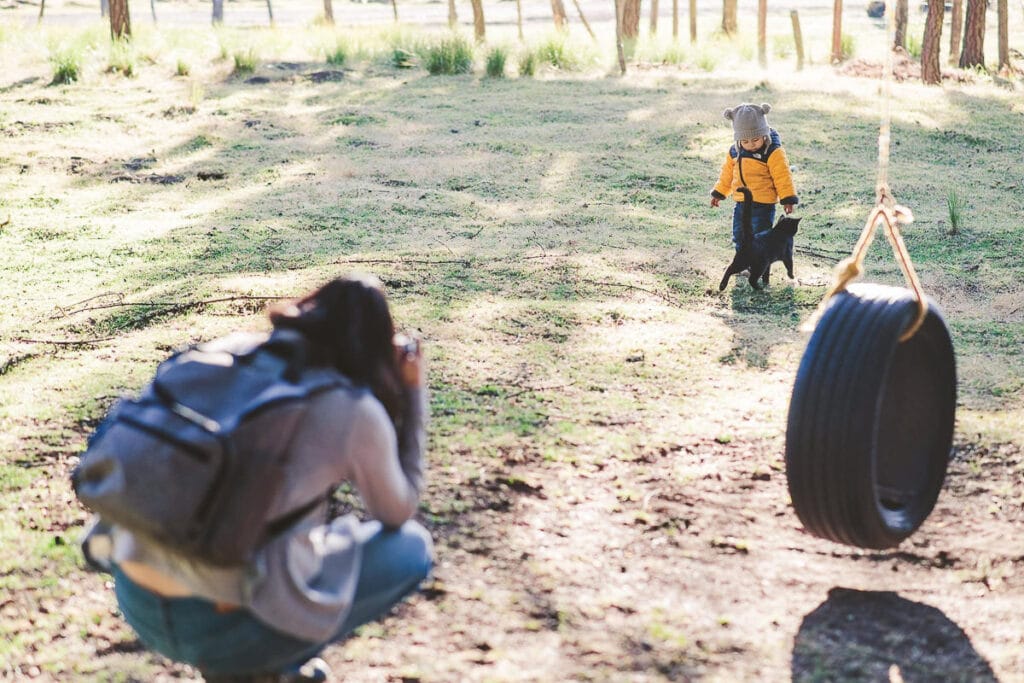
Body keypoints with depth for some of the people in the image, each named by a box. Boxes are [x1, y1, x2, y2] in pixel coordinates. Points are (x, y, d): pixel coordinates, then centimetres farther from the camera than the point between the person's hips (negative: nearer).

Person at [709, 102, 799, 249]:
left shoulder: (773, 153, -13)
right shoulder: (734, 152, 5)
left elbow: (782, 177, -12)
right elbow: (727, 174, 19)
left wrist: (788, 199, -15)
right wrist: (719, 193, 24)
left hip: (763, 206, -6)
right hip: (741, 204, 6)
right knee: (739, 238, 13)